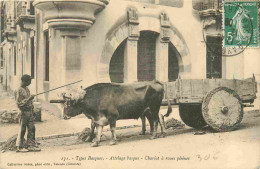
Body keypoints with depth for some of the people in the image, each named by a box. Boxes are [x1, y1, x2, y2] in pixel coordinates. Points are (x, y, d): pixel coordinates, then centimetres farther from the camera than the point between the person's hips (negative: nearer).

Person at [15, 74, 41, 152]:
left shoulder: (27, 89, 13)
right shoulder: (20, 90, -13)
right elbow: (19, 103, -17)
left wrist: (31, 107, 18)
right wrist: (29, 99, -23)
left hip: (29, 111, 8)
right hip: (24, 111, -8)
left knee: (31, 128, 7)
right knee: (22, 129, -1)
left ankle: (31, 145, 13)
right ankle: (20, 147, 8)